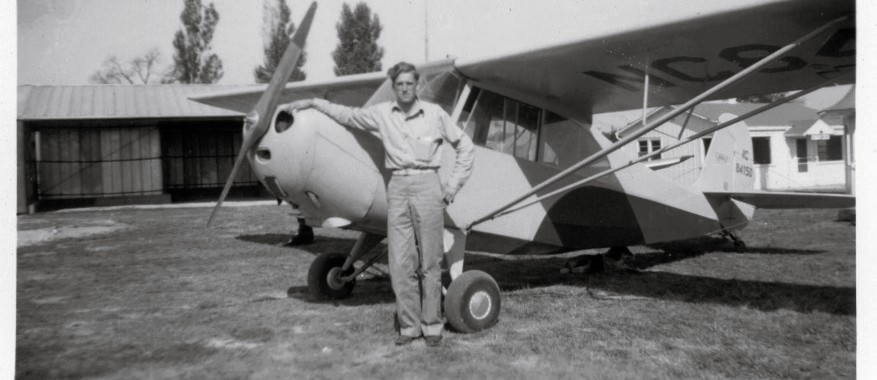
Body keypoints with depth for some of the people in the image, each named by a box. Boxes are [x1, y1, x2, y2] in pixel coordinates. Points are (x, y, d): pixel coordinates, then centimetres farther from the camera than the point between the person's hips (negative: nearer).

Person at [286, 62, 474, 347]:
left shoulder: (435, 113, 1)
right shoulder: (381, 114, 8)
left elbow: (465, 146, 9)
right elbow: (347, 115, 23)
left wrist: (453, 185, 4)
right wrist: (313, 103, 22)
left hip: (427, 186, -2)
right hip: (397, 187, 3)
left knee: (429, 262, 1)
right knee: (400, 262, 1)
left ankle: (432, 325, 11)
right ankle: (409, 325, 12)